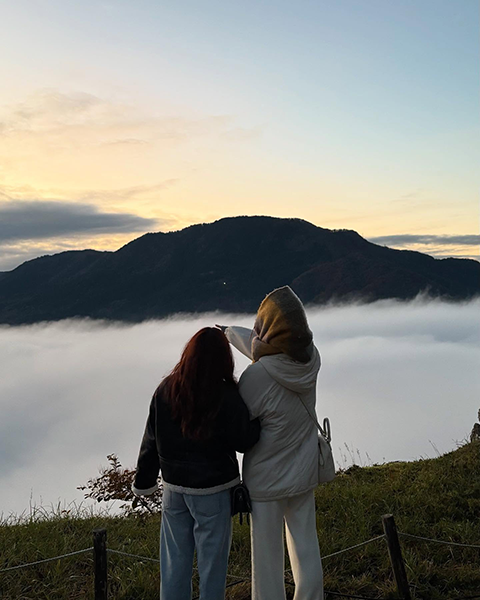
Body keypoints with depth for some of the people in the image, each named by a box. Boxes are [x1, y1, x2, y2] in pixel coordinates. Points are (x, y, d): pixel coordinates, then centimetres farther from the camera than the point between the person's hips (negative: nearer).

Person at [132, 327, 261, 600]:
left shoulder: (165, 390, -7)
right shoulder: (227, 397, -20)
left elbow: (151, 441, 1)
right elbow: (245, 441, -13)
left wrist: (144, 480, 13)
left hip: (174, 487, 4)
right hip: (213, 490, -4)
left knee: (175, 558, 17)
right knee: (212, 558, 13)